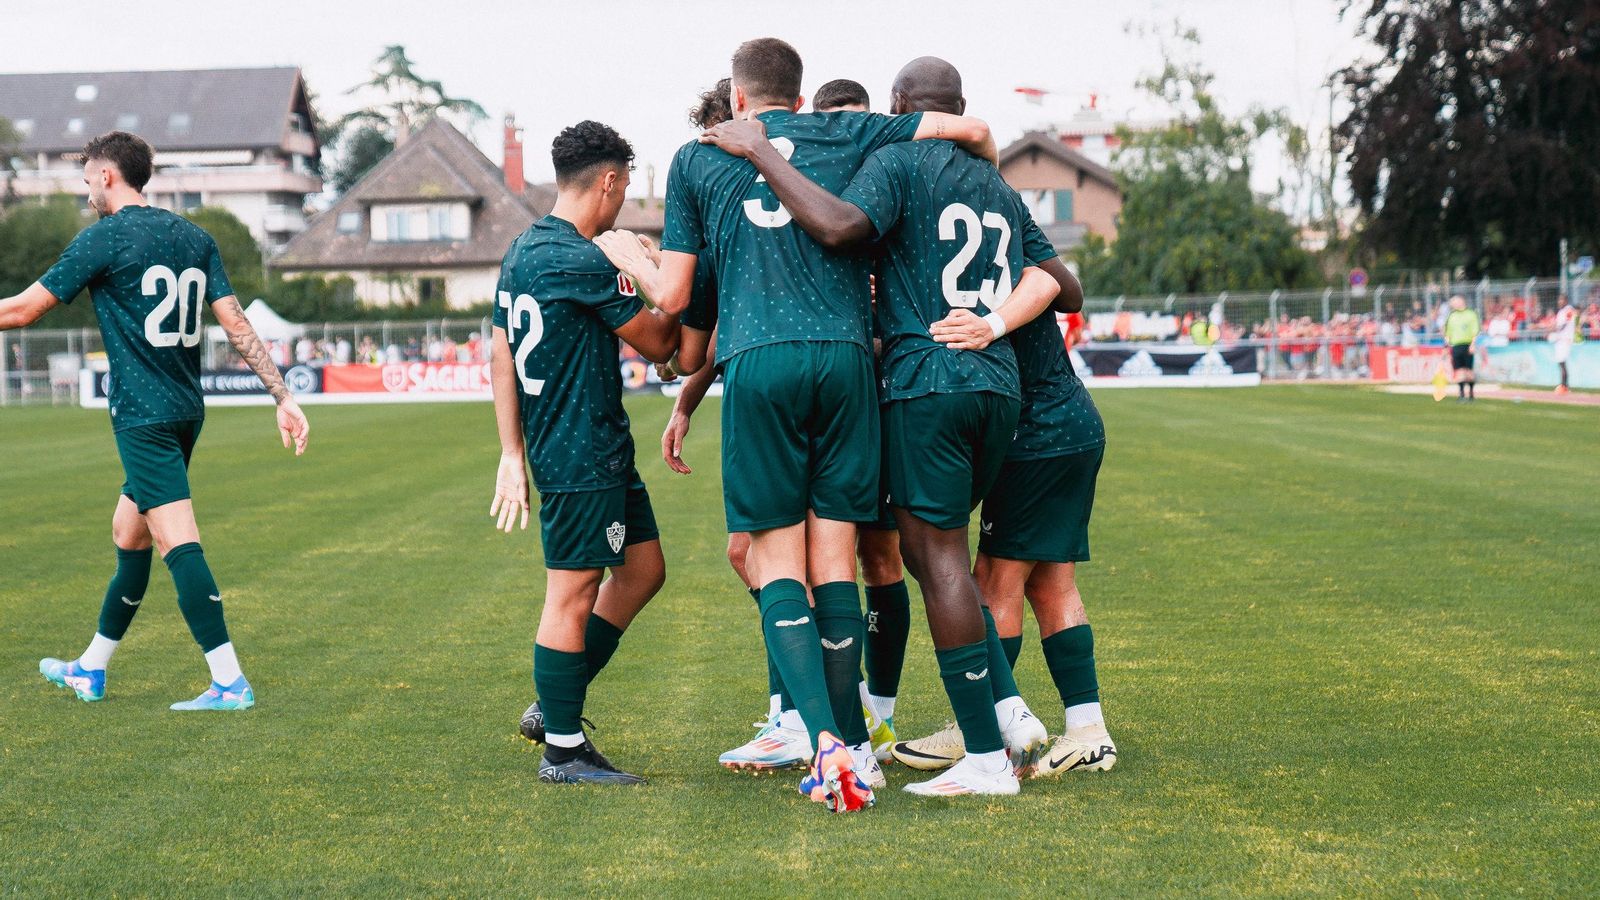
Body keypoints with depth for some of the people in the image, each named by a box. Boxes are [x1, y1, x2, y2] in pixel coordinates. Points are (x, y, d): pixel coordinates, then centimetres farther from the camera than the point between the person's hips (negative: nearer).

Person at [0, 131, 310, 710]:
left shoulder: (103, 239, -8)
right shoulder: (195, 238, 10)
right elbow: (236, 324, 7)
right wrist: (283, 398, 6)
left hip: (143, 416, -8)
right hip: (186, 408, 8)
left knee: (176, 540, -11)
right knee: (128, 533, 18)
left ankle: (230, 683, -18)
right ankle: (91, 672, 29)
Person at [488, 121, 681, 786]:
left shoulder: (521, 252, 12)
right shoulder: (582, 263, -18)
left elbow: (502, 359, 15)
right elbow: (657, 344, -8)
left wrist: (512, 455, 17)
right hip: (582, 455, -10)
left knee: (642, 568, 16)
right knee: (573, 593, -3)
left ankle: (553, 707, 22)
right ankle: (563, 750, 5)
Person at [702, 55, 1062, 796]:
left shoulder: (898, 162, -2)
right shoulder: (1003, 192, 20)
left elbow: (840, 227, -20)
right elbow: (1045, 283, 21)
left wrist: (763, 154, -12)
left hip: (925, 381, -7)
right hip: (999, 386, 7)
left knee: (939, 558, -4)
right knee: (930, 552, 19)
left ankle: (986, 757, -4)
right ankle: (1010, 710, 8)